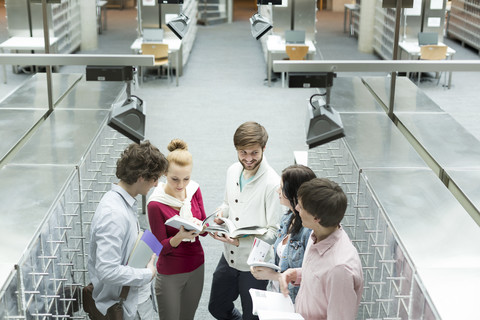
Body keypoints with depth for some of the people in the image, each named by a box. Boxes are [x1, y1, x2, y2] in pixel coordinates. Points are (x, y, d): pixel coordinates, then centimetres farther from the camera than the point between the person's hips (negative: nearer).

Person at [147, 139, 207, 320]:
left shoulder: (194, 190, -4)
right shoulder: (156, 204, -20)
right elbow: (161, 247, -14)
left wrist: (199, 226, -20)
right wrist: (179, 237, -34)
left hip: (196, 267, 5)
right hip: (170, 274, -5)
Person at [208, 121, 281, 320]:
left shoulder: (272, 184, -24)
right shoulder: (233, 171, -2)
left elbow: (274, 232, -20)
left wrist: (242, 241, -31)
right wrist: (221, 213, -7)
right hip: (229, 257, 7)